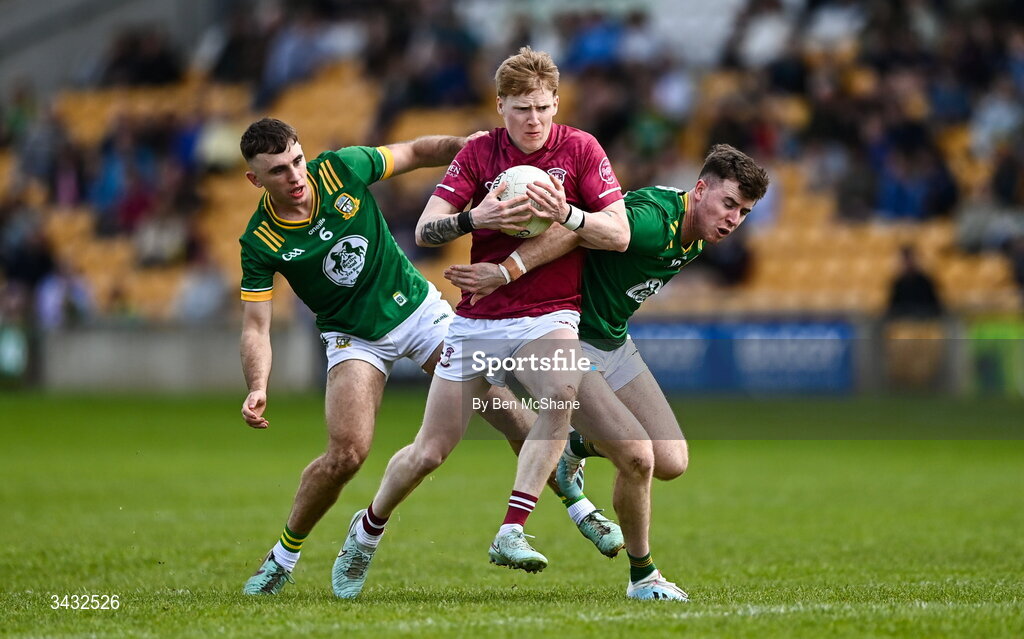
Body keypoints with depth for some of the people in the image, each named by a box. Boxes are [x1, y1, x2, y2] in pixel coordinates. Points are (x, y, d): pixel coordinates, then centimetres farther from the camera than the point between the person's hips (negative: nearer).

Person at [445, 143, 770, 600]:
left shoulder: (696, 236, 2)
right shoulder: (657, 219, -28)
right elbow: (576, 231, -37)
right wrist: (501, 273, -39)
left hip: (615, 344, 9)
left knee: (672, 462, 0)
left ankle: (578, 447, 26)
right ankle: (641, 575, 1)